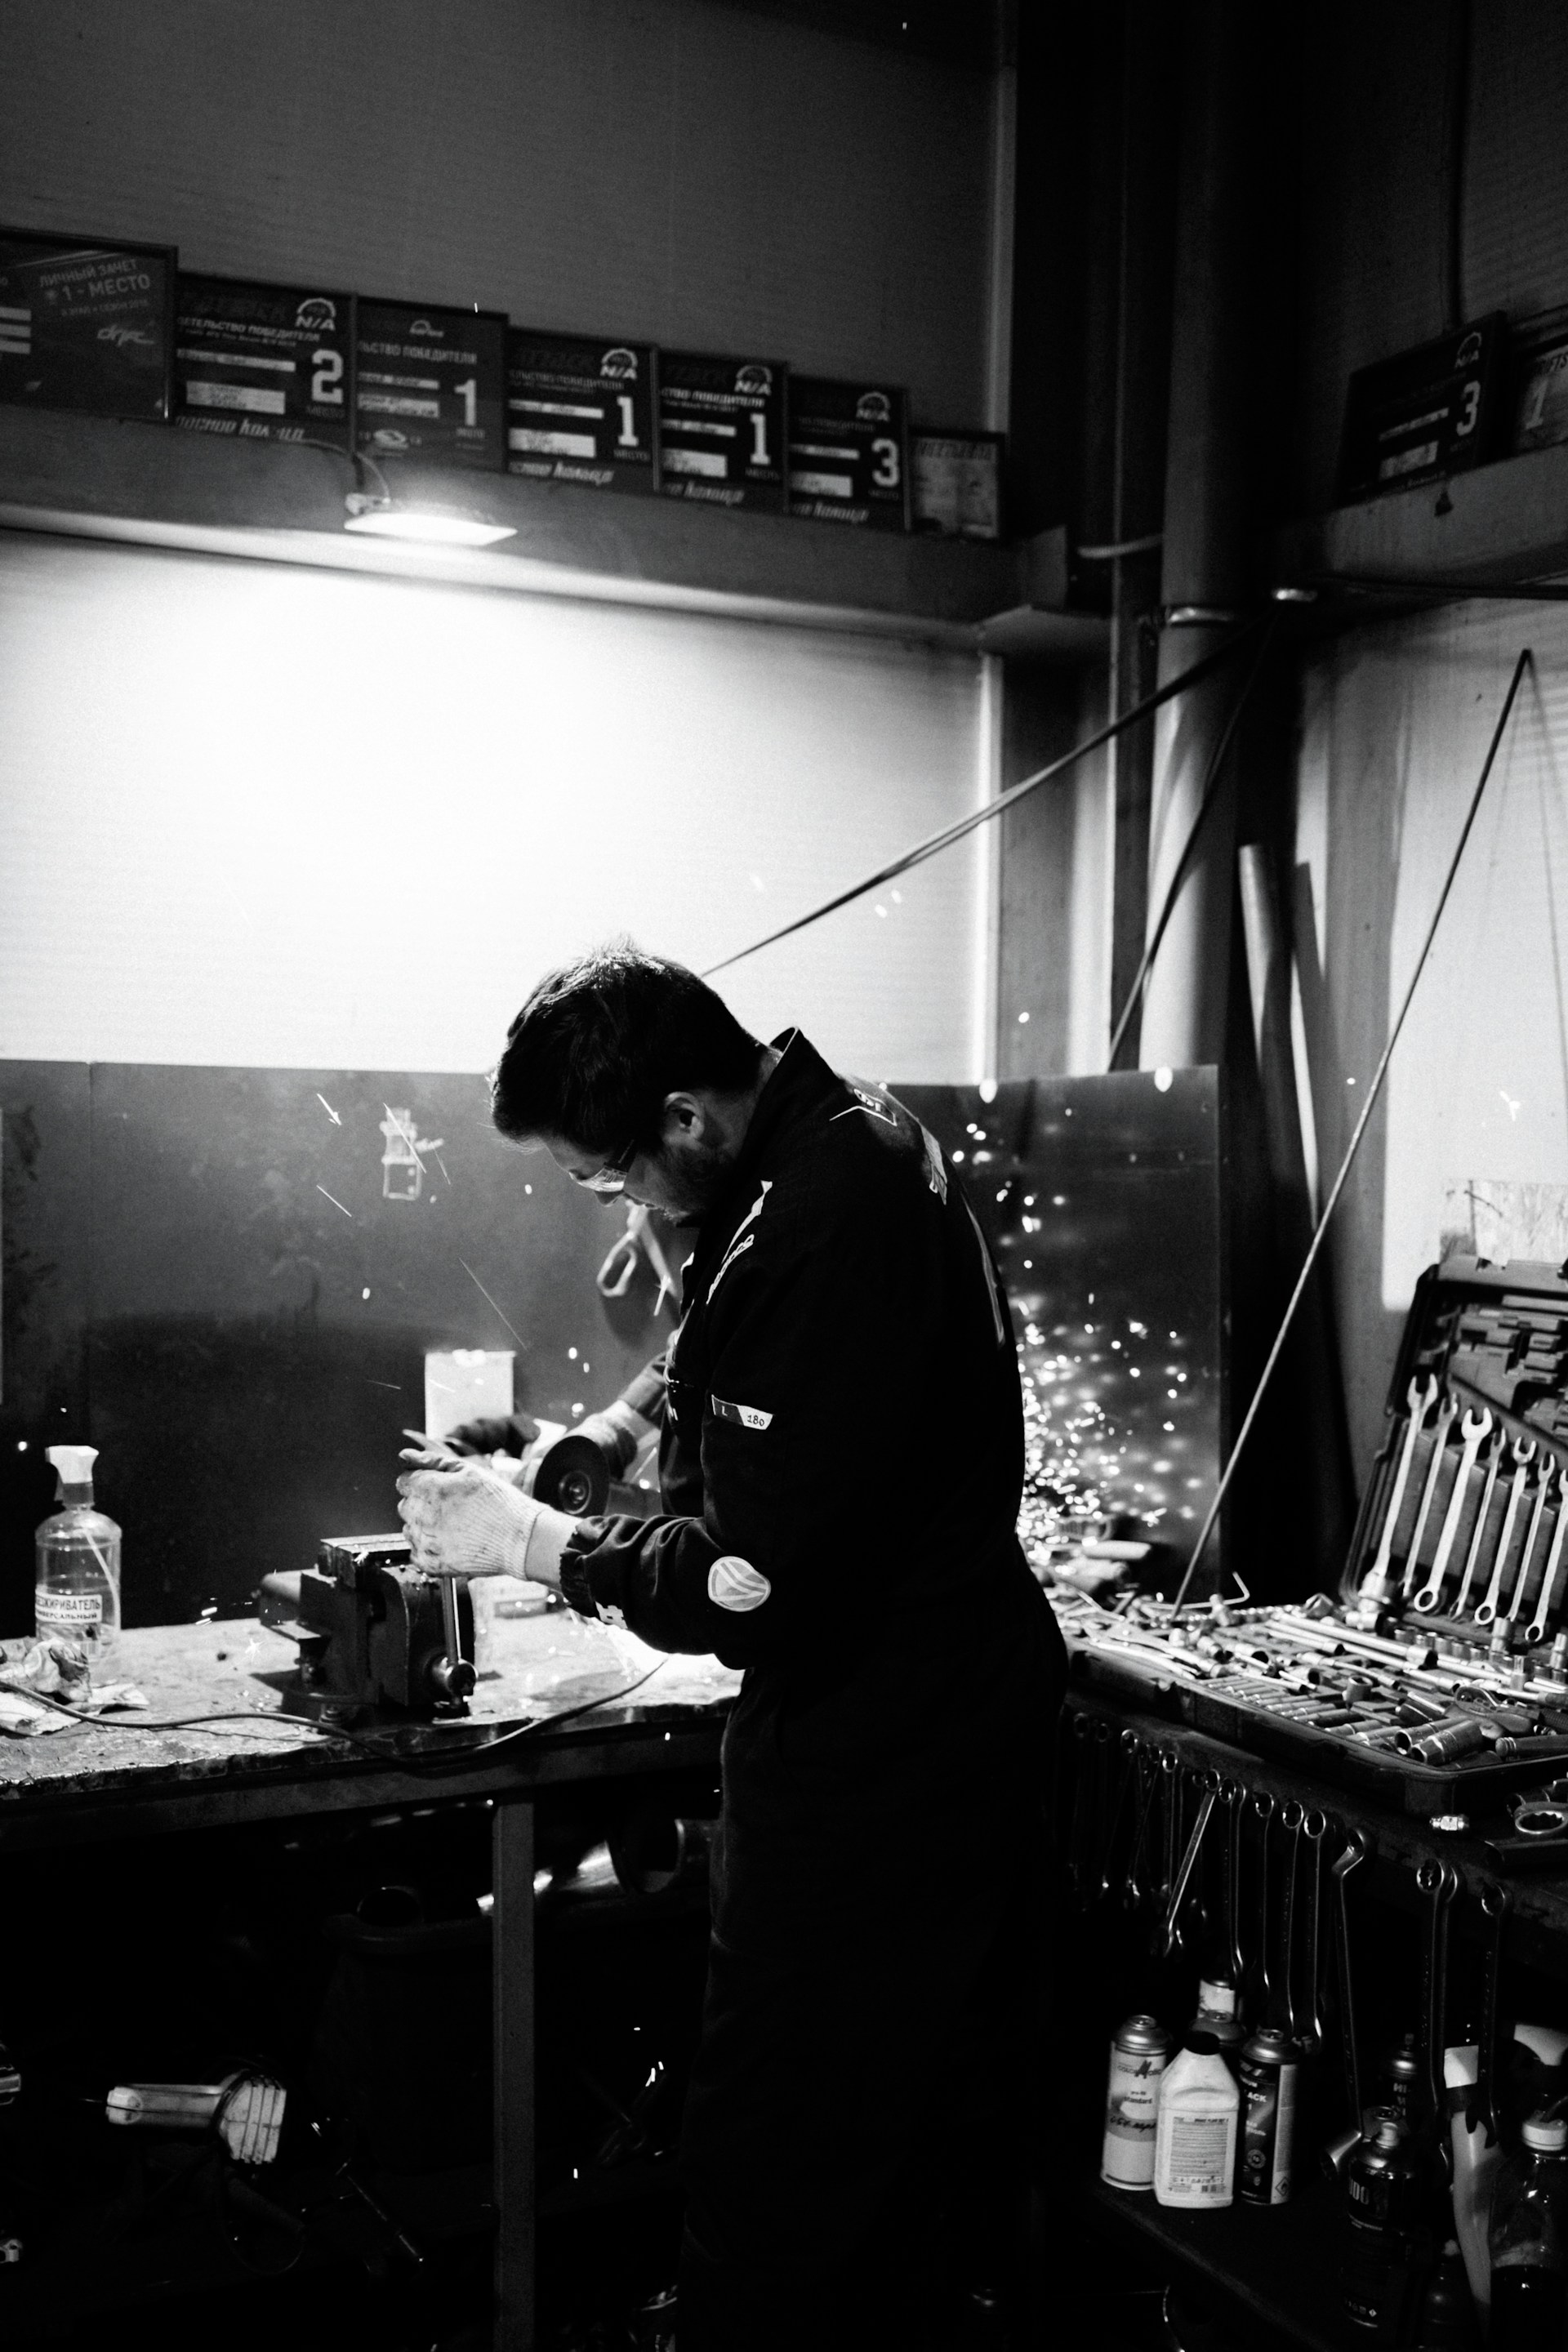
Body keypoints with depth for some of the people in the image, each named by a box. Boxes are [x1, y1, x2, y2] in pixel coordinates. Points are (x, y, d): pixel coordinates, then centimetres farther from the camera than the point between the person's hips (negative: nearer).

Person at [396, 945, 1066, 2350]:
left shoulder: (824, 1227, -28)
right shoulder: (844, 1128, 4)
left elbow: (752, 1588, -26)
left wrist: (530, 1541, -14)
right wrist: (658, 1399, 7)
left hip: (872, 1752, -10)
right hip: (954, 1703, 10)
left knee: (777, 2185, 2)